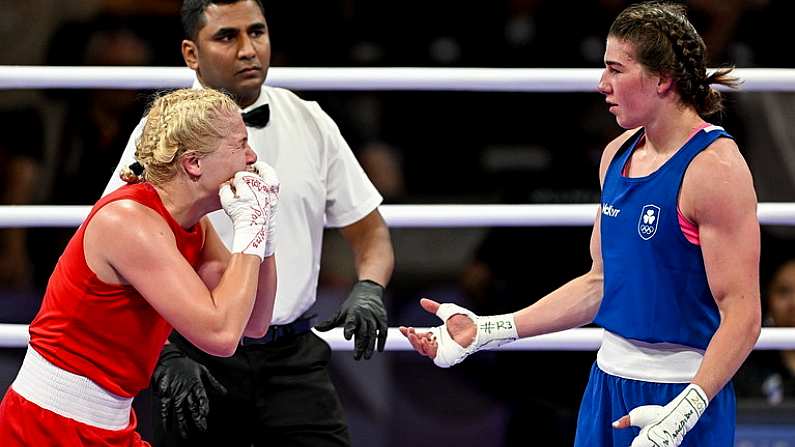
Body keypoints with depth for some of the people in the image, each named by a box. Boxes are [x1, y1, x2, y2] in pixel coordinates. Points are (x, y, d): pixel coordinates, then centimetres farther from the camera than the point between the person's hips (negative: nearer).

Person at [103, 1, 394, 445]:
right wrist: (166, 357, -18)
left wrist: (369, 291, -9)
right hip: (198, 362, -2)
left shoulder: (309, 122, 5)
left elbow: (369, 230, 13)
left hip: (295, 358, 2)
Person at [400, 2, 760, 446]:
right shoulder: (619, 153, 9)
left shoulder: (715, 167, -16)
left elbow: (742, 316, -20)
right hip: (608, 382, 7)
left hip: (682, 396, -7)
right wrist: (488, 330, 12)